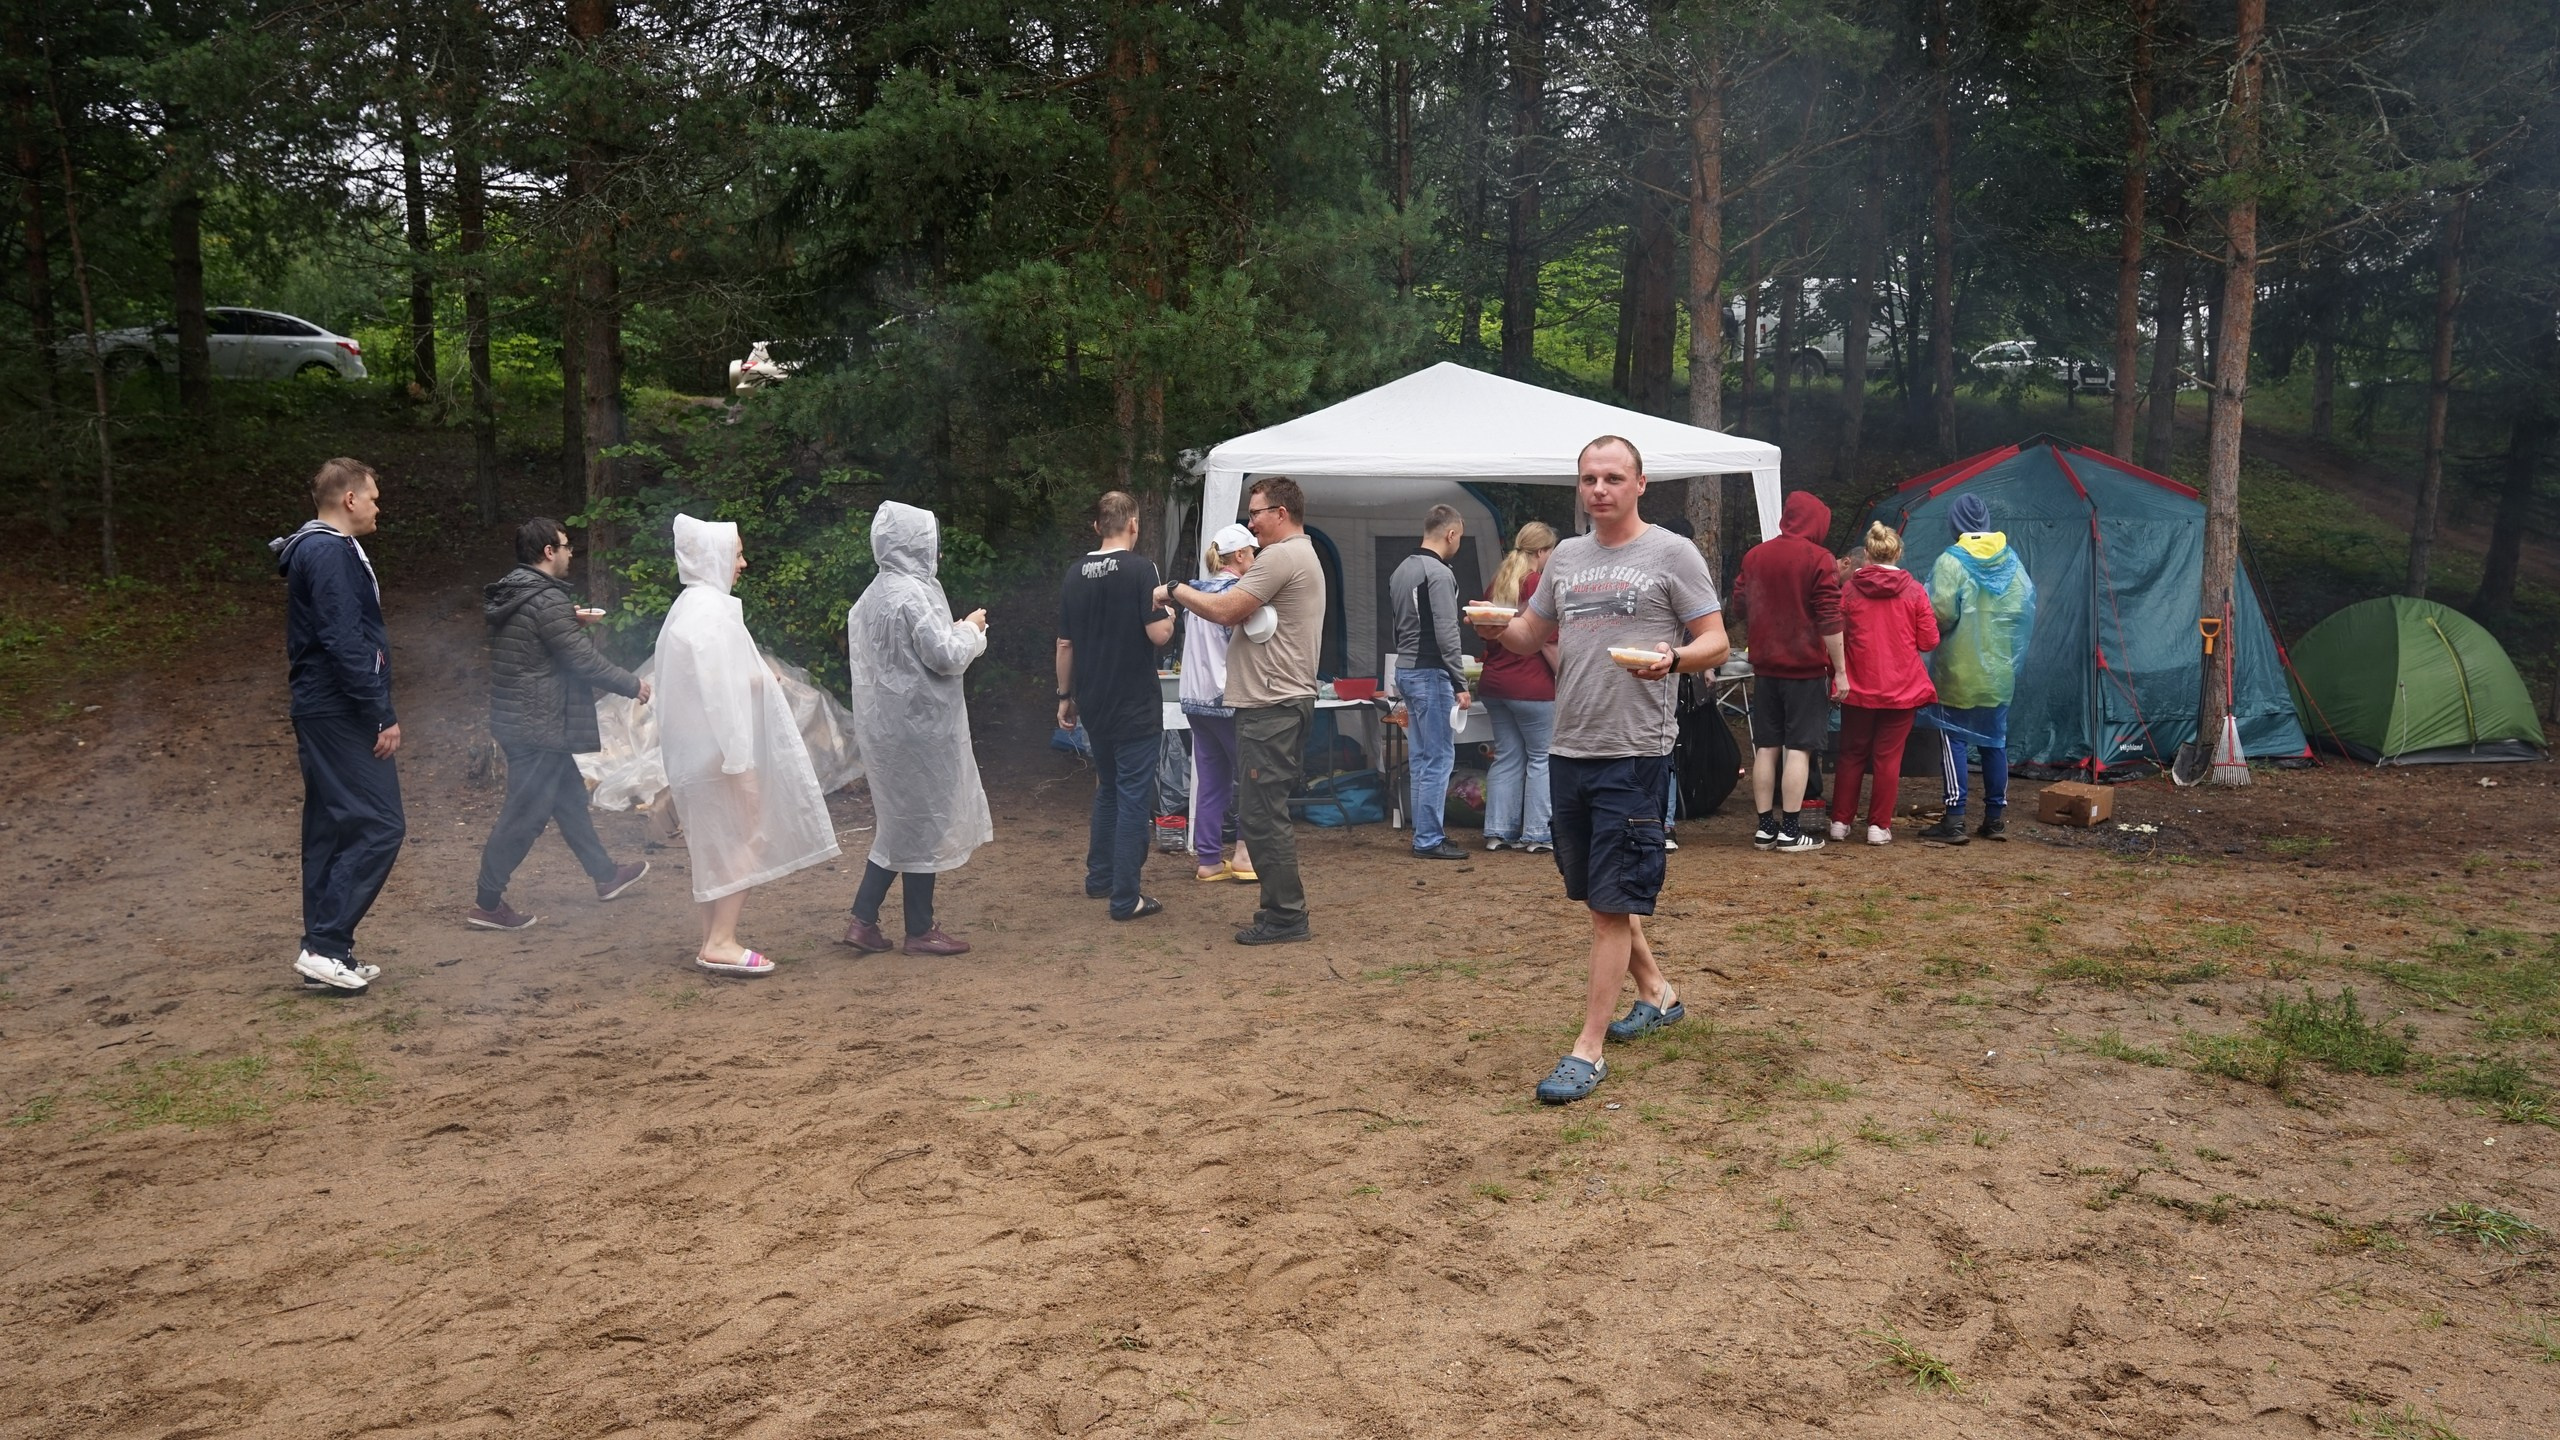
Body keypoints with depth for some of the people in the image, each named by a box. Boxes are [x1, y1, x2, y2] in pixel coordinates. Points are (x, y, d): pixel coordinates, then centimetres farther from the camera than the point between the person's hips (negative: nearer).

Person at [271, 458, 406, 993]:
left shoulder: (320, 549, 18)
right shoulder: (331, 553, -15)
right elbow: (345, 644, -22)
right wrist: (382, 716, -18)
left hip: (324, 711, 11)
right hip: (342, 713, -11)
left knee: (331, 830, 11)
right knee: (379, 825, -10)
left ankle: (325, 954, 16)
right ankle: (325, 946, -9)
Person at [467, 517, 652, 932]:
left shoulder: (511, 594, 9)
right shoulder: (547, 599, -20)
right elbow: (582, 660, -19)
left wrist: (573, 622, 12)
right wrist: (632, 684, -7)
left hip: (519, 720, 11)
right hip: (539, 726, -11)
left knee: (570, 796, 20)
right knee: (526, 813, -3)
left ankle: (606, 875, 32)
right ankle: (487, 904, 3)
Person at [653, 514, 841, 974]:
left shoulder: (690, 607, 15)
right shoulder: (711, 612, -16)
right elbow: (719, 693, -22)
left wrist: (755, 678, 13)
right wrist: (739, 761, -22)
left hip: (699, 754, 10)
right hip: (719, 750, -10)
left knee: (715, 846, 13)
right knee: (746, 840, -5)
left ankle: (714, 941, 17)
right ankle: (720, 943, -6)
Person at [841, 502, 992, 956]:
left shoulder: (874, 594, 12)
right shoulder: (912, 593, -17)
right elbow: (944, 656, -19)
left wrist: (956, 630, 16)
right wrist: (970, 629, -1)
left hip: (887, 722, 9)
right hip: (918, 724, -9)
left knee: (899, 822, 16)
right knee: (924, 824, 1)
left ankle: (863, 918, 15)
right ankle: (920, 931, 10)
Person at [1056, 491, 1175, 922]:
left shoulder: (1075, 574, 4)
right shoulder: (1140, 568, -13)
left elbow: (1064, 644, 8)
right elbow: (1158, 634, -18)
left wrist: (1065, 696, 17)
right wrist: (1170, 616, 3)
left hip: (1094, 704, 6)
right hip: (1136, 706, -6)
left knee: (1107, 789, 22)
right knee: (1134, 798, 0)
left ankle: (1099, 877, 30)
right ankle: (1125, 898, 1)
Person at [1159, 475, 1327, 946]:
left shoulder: (1281, 557, -13)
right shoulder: (1304, 556, 22)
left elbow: (1225, 610, -17)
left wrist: (1177, 590, -4)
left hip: (1272, 708, -11)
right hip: (1284, 701, 11)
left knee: (1262, 813, -8)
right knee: (1262, 812, 15)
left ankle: (1285, 918, -3)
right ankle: (1282, 910, 21)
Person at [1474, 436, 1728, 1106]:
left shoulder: (1672, 553, -4)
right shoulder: (1566, 557, 13)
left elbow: (1716, 642, -6)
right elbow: (1531, 635, 20)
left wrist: (1672, 658, -27)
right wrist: (1498, 629, -3)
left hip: (1634, 753, -7)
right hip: (1568, 749, 7)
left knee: (1612, 902, -6)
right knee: (1596, 893, 18)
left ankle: (1589, 1048, 0)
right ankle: (1657, 993, 39)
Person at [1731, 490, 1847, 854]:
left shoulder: (1754, 556, 6)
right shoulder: (1820, 560, -9)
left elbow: (1739, 603, 17)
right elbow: (1830, 621, -13)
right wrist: (1840, 670, -9)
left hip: (1766, 667, 5)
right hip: (1807, 669, -5)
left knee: (1766, 747, 8)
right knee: (1798, 748, -3)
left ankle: (1765, 827, 12)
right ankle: (1791, 831, -3)